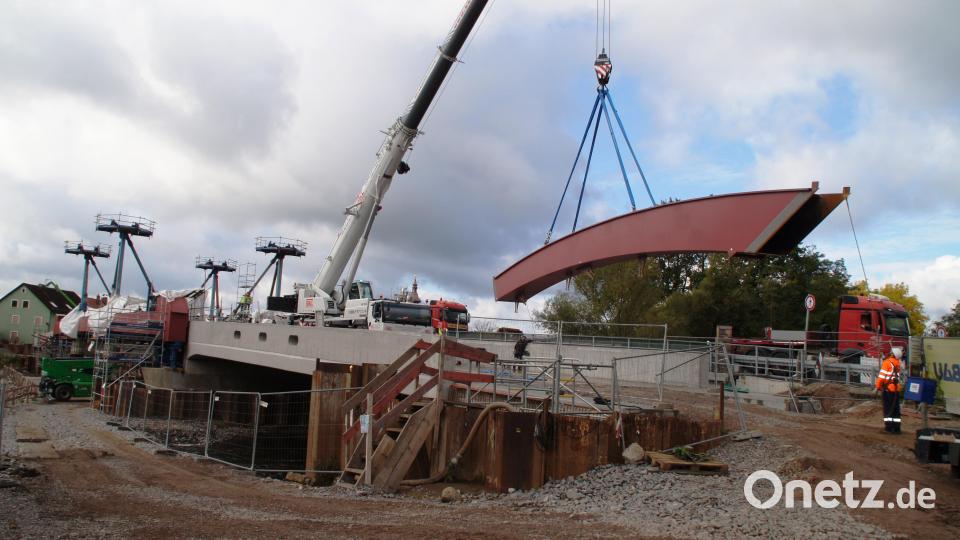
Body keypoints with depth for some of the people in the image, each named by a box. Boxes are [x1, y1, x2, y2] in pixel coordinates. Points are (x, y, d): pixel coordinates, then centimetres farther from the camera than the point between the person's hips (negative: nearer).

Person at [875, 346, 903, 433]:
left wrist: (878, 387, -7)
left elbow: (882, 376, -14)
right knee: (896, 409, 10)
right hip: (896, 388, 6)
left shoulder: (887, 362, -12)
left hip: (888, 388, -6)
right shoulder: (897, 363, 6)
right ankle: (896, 428, 13)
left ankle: (889, 427, -2)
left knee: (888, 408, 0)